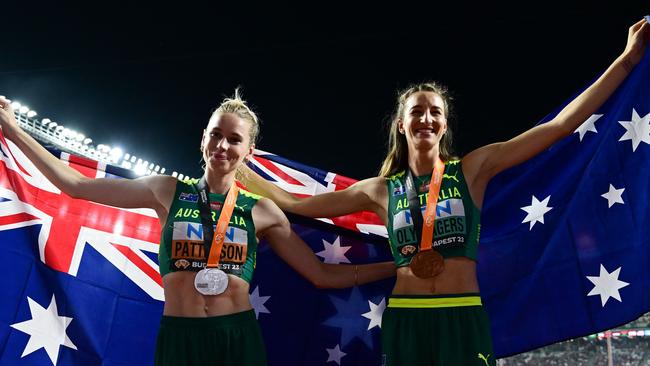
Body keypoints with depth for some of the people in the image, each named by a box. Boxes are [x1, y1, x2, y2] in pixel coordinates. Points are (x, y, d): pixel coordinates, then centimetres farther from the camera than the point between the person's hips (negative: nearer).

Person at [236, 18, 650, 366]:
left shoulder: (472, 169, -1)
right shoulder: (380, 190, 5)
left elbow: (561, 125, -3)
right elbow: (296, 203, 11)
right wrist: (240, 171, 13)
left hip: (464, 320, -1)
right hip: (404, 321, 1)